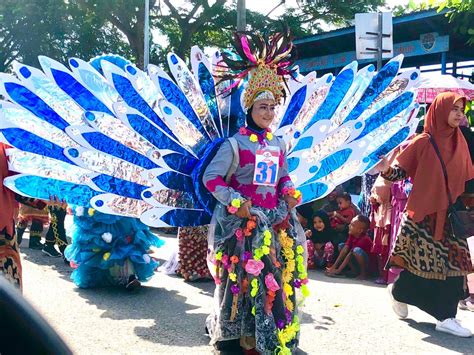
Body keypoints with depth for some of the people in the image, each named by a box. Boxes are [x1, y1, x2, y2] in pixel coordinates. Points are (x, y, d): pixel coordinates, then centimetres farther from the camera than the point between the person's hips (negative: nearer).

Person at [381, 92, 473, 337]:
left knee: (452, 265, 0)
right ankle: (398, 291, 27)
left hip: (449, 215, 5)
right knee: (422, 263, -1)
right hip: (423, 213, -5)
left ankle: (446, 317, 7)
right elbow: (400, 172, -8)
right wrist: (387, 169, -27)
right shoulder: (422, 142, -7)